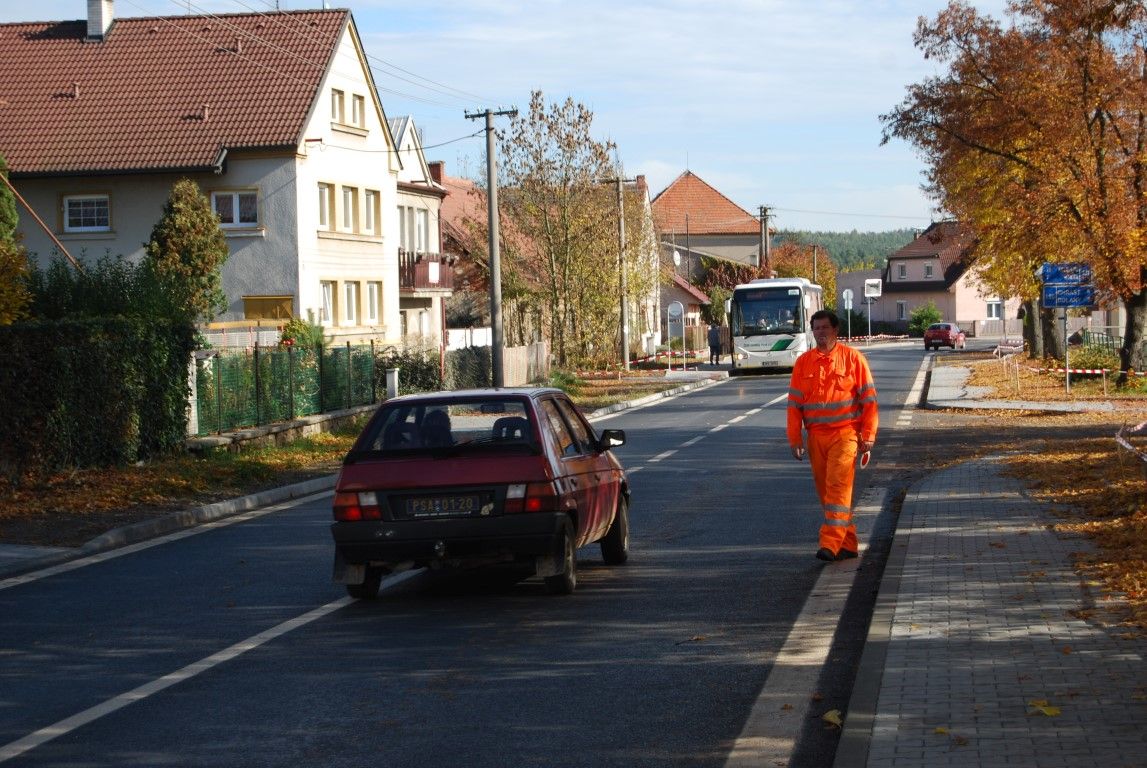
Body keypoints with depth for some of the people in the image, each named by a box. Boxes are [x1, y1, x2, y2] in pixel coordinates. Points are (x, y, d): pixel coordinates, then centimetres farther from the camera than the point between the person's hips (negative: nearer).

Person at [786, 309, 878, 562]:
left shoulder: (852, 358, -1)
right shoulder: (803, 362, 7)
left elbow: (869, 398, 0)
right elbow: (794, 402, 8)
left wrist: (868, 435, -4)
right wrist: (795, 439, 3)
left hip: (845, 434, -4)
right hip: (816, 436, 4)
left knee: (838, 487, -15)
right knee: (825, 490, 6)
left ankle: (831, 544, -20)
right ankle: (848, 544, 16)